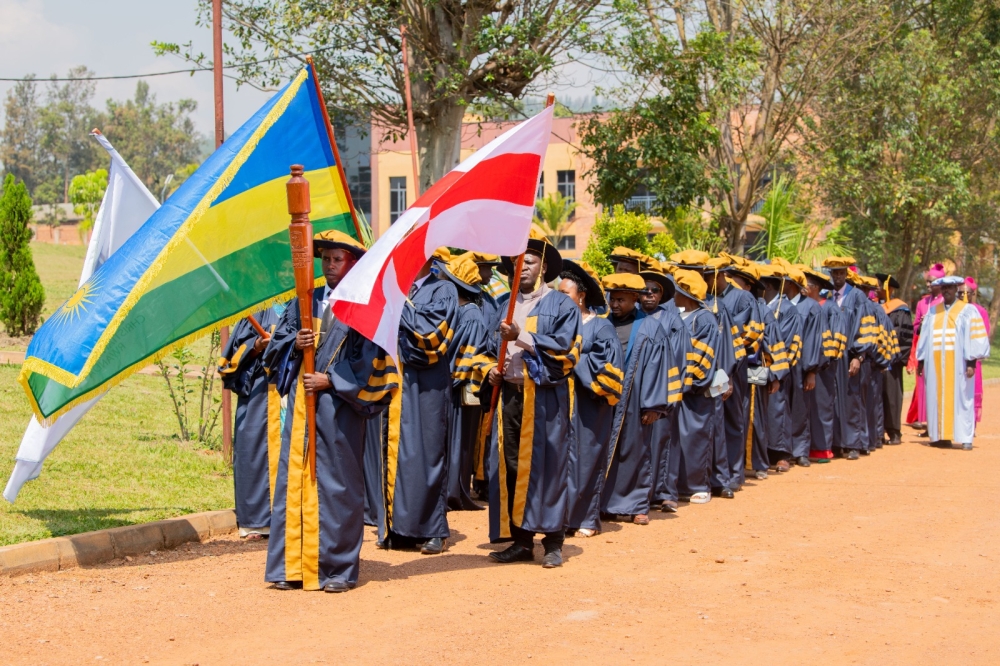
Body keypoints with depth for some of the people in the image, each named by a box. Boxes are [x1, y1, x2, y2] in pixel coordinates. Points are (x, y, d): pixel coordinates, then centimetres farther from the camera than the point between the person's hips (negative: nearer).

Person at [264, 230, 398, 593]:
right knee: (294, 479, 5)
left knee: (337, 484, 0)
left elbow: (371, 363, -6)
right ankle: (292, 566, 11)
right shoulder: (306, 302, 14)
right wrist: (295, 343, -7)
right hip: (300, 403, 5)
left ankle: (338, 568, 8)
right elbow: (276, 345, 14)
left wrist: (331, 382, -12)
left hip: (339, 407, -5)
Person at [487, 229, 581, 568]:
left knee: (546, 467, -5)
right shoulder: (505, 307, 17)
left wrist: (522, 336, -17)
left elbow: (565, 350, -10)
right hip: (510, 395, 5)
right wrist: (494, 370, 4)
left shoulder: (561, 306, 1)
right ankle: (520, 540, 11)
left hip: (545, 397, -5)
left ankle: (553, 543, 1)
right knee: (510, 468, 3)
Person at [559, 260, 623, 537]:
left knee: (585, 458, 0)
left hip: (588, 406, -4)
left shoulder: (600, 327, 0)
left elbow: (607, 366, -8)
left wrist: (574, 361, -10)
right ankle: (562, 515, 6)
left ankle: (587, 518, 8)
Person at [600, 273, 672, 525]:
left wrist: (653, 405, -7)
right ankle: (604, 502, 10)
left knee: (634, 452, 6)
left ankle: (637, 505, 14)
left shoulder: (650, 329, 1)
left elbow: (657, 367, -2)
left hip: (632, 403, -2)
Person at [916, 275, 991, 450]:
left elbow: (976, 337, -2)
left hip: (958, 363, -4)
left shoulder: (967, 311, 3)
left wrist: (971, 362, -11)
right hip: (935, 364, 4)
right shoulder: (933, 312, 15)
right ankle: (940, 435, 6)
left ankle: (965, 438, -2)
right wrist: (921, 361, 11)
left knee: (960, 399, -4)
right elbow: (924, 337, 16)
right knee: (937, 400, 2)